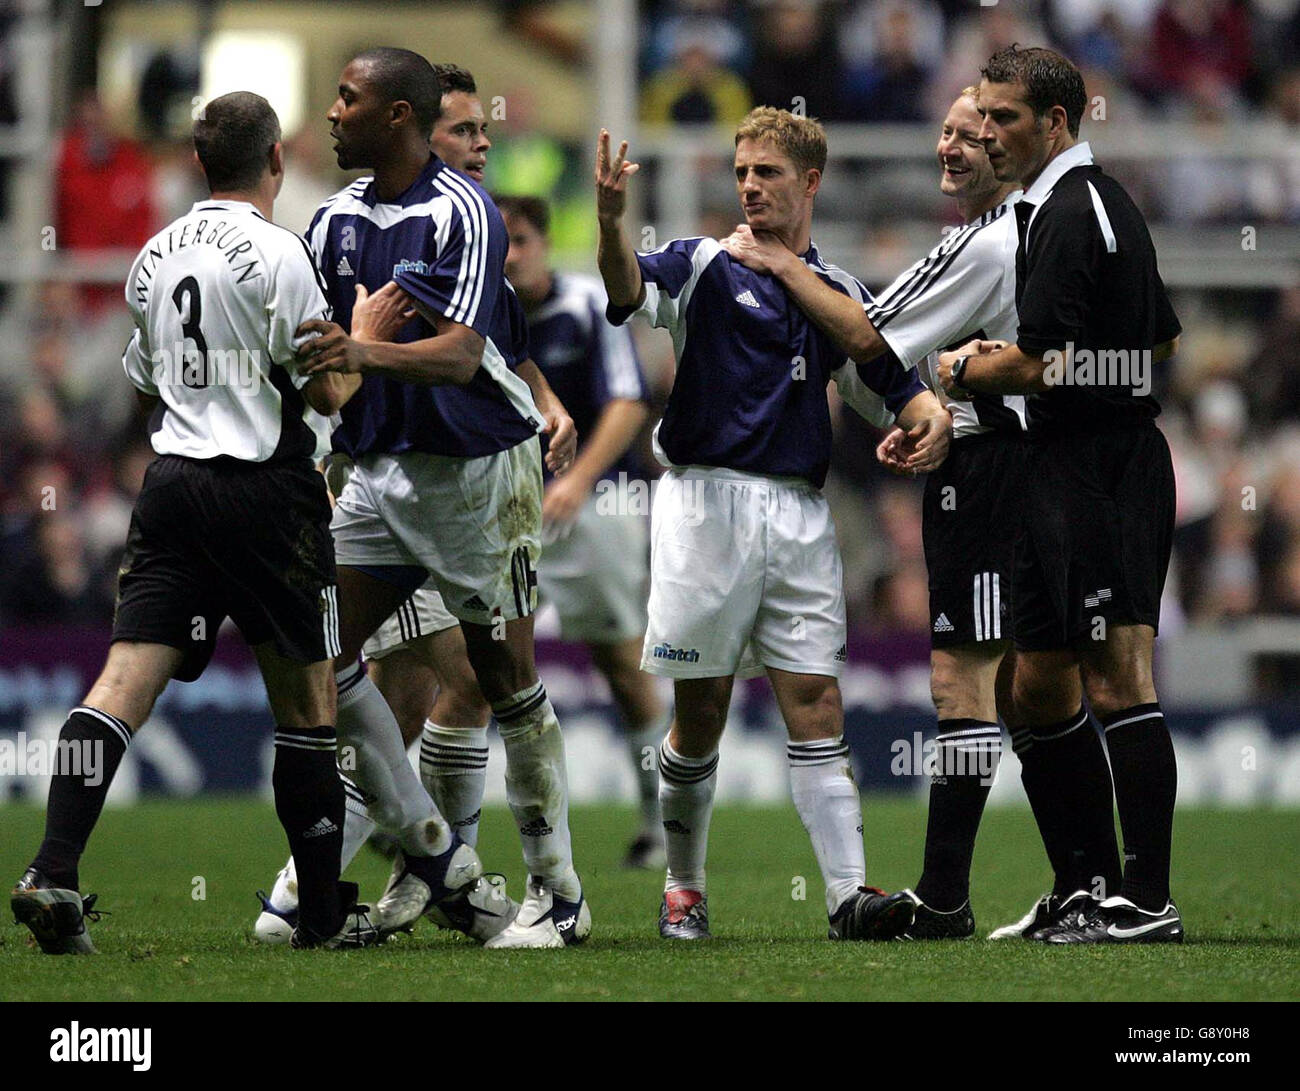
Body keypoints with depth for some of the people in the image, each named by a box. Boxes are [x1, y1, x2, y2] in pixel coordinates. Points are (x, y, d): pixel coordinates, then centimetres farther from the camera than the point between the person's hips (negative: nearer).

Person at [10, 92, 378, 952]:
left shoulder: (156, 255, 13)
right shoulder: (276, 253, -10)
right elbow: (326, 391, -10)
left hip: (173, 478, 6)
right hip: (267, 488, -6)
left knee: (125, 683, -3)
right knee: (307, 698, 5)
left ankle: (54, 876, -18)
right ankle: (325, 912, 10)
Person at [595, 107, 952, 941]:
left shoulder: (840, 294, 15)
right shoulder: (705, 265, 3)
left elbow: (892, 387, 18)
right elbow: (633, 291, -17)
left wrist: (932, 416, -6)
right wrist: (611, 224, -39)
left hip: (800, 512, 3)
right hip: (708, 501, -3)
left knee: (817, 706, -4)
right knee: (702, 709, 2)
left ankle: (849, 894, -10)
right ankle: (684, 886, 16)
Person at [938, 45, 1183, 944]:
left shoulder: (1068, 211, -13)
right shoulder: (1108, 202, 18)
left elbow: (1045, 361, -21)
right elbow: (1164, 340, 27)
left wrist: (963, 373, -3)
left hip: (1091, 461, -11)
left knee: (1118, 680, -11)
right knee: (1039, 687, 13)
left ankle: (1148, 902, -13)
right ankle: (1094, 885, 16)